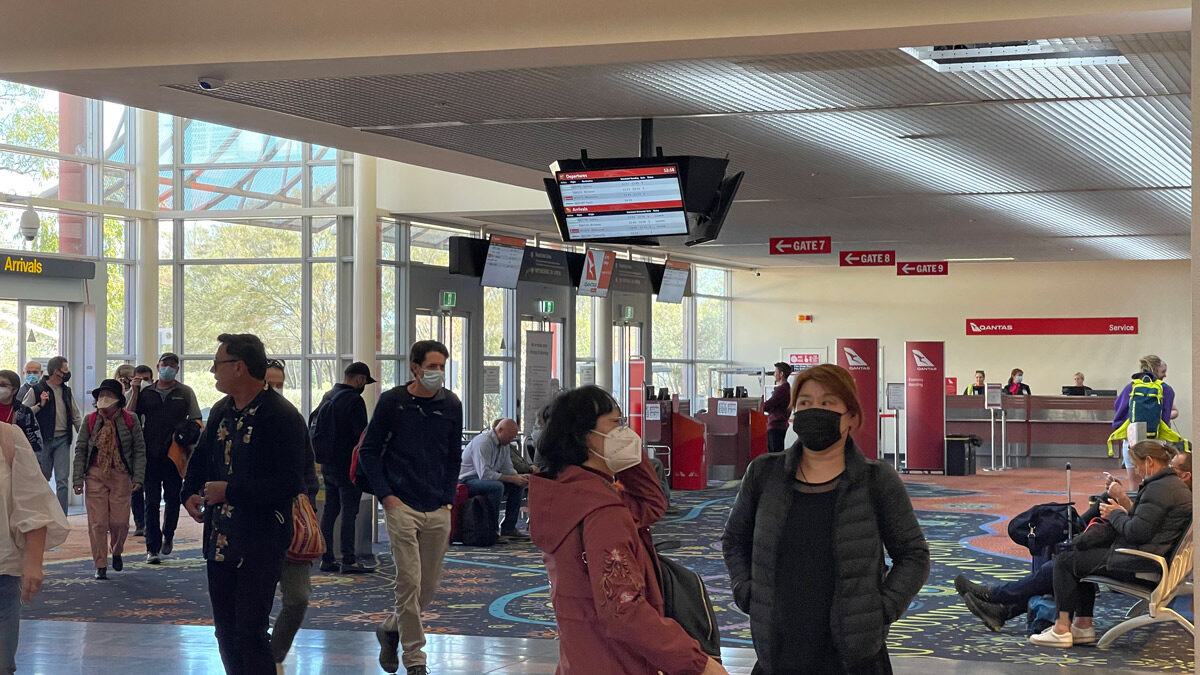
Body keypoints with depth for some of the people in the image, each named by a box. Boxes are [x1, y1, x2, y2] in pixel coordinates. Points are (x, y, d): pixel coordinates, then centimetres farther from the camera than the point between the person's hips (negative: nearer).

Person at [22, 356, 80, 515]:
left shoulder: (67, 392, 13)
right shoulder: (36, 390, -3)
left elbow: (76, 417, 18)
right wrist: (40, 405, -17)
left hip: (62, 441, 3)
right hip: (43, 441, -3)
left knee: (62, 481, -3)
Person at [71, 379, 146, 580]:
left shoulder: (130, 420, 0)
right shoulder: (91, 421, 4)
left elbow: (139, 450, 2)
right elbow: (80, 450, 5)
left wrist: (138, 477, -7)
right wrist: (77, 479, -1)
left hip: (121, 475, -1)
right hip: (95, 475, 1)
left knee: (120, 522, -2)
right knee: (97, 523, -1)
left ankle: (116, 552, 29)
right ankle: (100, 565, 8)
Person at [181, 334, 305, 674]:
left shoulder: (282, 417, -14)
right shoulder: (221, 411, 11)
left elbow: (288, 483, -23)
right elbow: (200, 457, 28)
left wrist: (229, 491, -19)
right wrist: (189, 493, 10)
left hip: (261, 542, -8)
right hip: (221, 540, 8)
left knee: (250, 632, -9)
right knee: (226, 630, 13)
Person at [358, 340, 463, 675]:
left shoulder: (451, 405, 7)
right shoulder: (392, 401, -3)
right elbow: (369, 451, 3)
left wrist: (448, 498, 7)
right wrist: (386, 495, -6)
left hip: (437, 510, 4)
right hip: (402, 506, -4)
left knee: (429, 585, 8)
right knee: (409, 581, -8)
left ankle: (391, 628, 32)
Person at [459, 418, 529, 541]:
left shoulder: (504, 444, 8)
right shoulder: (483, 442, -23)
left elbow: (508, 469, 11)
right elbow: (484, 474, -30)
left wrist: (520, 476, -12)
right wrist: (512, 478, -28)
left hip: (485, 479, 10)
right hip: (467, 482, -10)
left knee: (518, 486, -1)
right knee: (496, 486, -35)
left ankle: (508, 529, 0)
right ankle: (490, 532, -28)